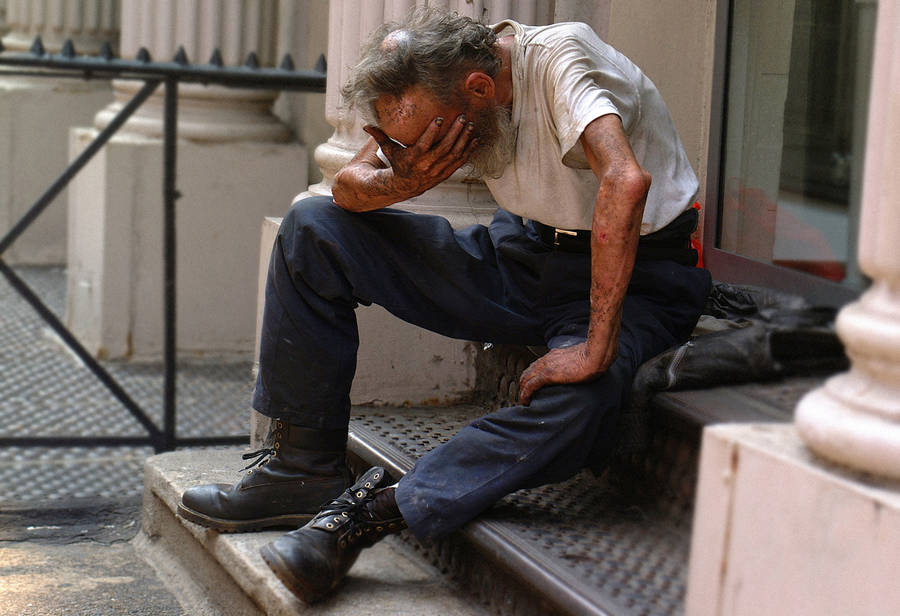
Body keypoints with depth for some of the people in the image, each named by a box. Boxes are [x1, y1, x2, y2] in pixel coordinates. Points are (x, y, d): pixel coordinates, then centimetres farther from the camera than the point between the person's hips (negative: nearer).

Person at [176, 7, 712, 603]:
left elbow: (627, 182, -43)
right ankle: (305, 468, -2)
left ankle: (374, 510, -29)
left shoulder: (558, 58, -28)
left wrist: (595, 349, -45)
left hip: (633, 273, -6)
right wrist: (403, 181, -23)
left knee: (578, 401, -40)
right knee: (313, 226, -4)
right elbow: (349, 186, 2)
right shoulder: (437, 95, -7)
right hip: (523, 253, 6)